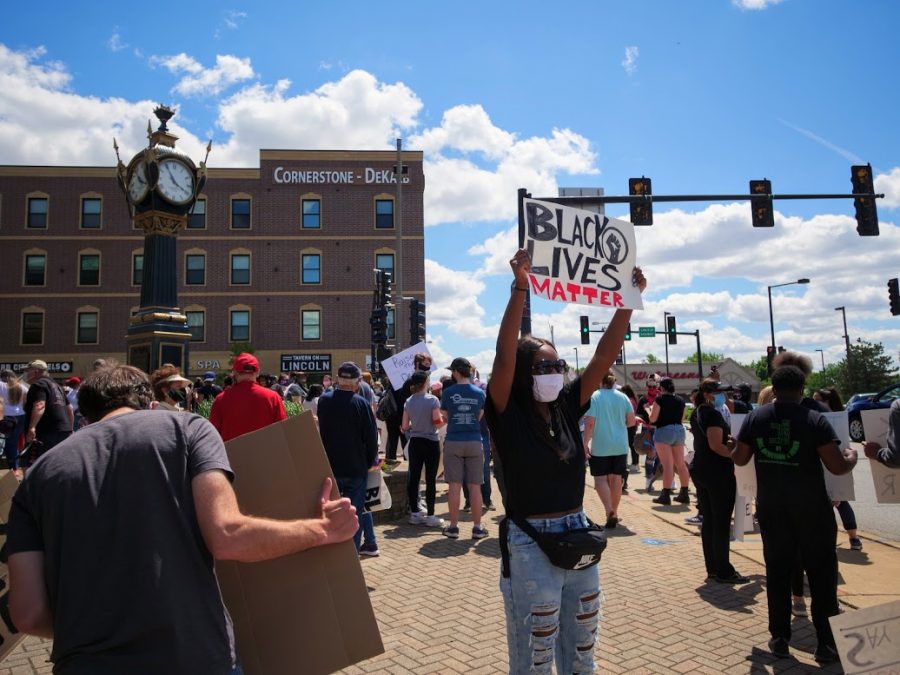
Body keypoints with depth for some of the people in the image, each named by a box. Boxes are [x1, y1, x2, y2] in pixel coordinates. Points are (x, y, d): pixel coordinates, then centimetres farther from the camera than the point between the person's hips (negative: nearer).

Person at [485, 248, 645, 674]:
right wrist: (520, 287, -32)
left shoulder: (567, 408, 3)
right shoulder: (507, 415, -11)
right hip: (531, 547, -5)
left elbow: (605, 355, 0)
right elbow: (504, 354, -25)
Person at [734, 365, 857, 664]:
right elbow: (837, 467, -14)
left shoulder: (755, 417, -2)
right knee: (821, 572, 11)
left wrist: (732, 450, 28)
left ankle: (779, 638, 19)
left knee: (777, 571, 13)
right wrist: (852, 457, 8)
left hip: (771, 507, 3)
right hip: (811, 508, -3)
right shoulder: (815, 420, -12)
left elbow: (740, 459, 5)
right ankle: (826, 643, 14)